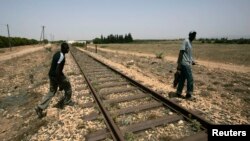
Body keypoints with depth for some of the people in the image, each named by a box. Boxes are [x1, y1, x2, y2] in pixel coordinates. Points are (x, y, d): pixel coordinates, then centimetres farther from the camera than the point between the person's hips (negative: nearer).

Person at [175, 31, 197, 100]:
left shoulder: (190, 43, 18)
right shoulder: (186, 41, -10)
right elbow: (181, 52, -17)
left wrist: (192, 61, 12)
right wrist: (179, 64, -21)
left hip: (187, 63, 9)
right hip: (185, 64, -9)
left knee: (182, 79, 11)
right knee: (190, 79, -3)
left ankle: (178, 93, 19)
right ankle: (189, 95, 9)